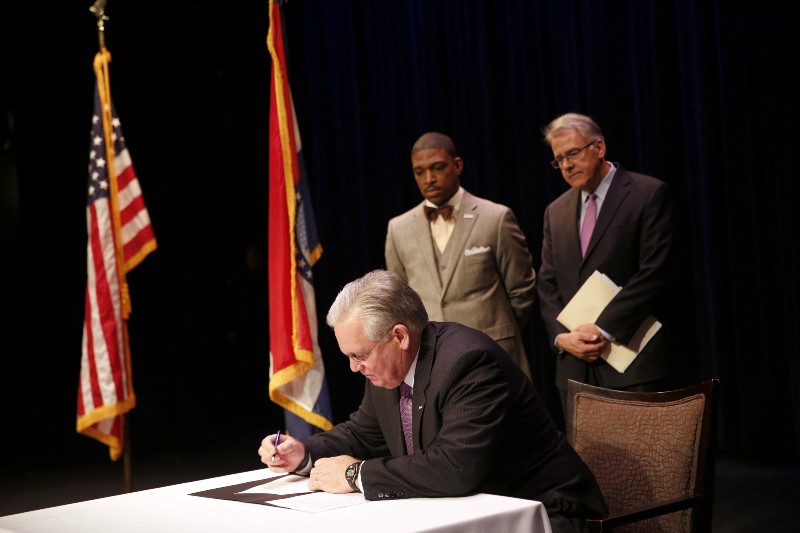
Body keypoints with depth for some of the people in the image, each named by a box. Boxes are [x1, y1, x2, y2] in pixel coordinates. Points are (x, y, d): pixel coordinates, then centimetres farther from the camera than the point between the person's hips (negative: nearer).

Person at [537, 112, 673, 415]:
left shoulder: (649, 194, -2)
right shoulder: (556, 211, 16)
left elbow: (652, 273, -10)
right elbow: (547, 284, 13)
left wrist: (603, 330, -14)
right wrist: (561, 336, -4)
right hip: (574, 366, 5)